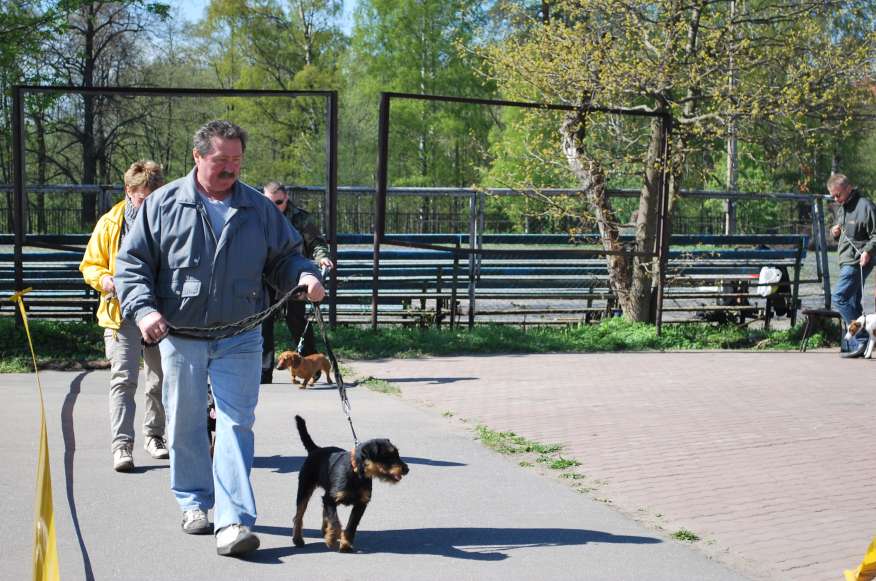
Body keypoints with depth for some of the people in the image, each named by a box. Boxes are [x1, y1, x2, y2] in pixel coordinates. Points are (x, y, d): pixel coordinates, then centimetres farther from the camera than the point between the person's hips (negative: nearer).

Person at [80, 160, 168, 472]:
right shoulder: (110, 223, 3)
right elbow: (90, 265, 9)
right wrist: (104, 279, -12)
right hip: (123, 314, -2)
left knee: (161, 381, 12)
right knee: (123, 379, -11)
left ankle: (154, 435, 30)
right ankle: (122, 445, -11)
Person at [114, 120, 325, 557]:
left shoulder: (259, 209, 7)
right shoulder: (163, 204, 2)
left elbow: (284, 257, 16)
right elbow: (132, 261, 2)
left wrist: (304, 275, -7)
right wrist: (143, 309, -12)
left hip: (239, 340, 0)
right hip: (180, 337, 0)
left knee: (237, 424, -6)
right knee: (185, 424, 10)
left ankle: (233, 521, -8)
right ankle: (194, 503, 29)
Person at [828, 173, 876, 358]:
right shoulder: (841, 208, 17)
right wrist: (835, 233, 8)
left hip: (858, 262, -10)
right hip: (847, 262, 10)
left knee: (839, 297, -15)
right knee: (852, 303, 10)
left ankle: (861, 339, -14)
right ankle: (856, 346, 15)